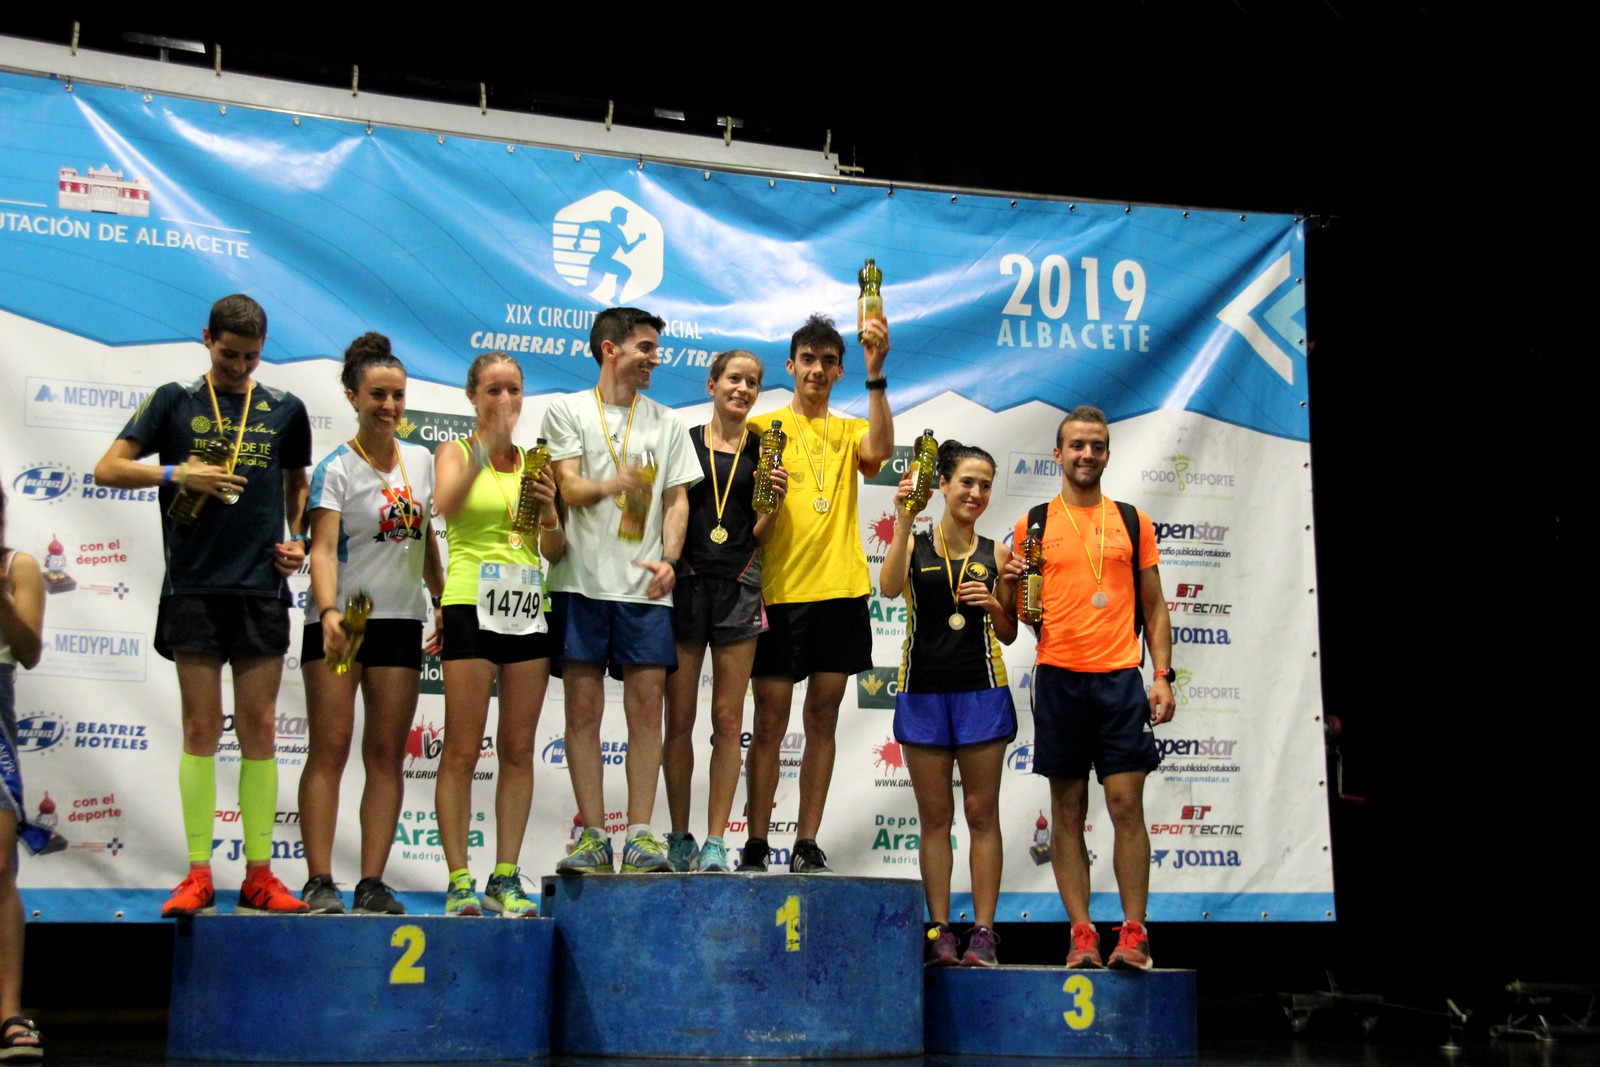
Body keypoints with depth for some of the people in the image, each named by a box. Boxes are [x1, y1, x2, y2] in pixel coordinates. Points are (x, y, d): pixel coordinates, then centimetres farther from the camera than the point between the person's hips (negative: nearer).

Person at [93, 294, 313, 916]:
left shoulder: (285, 410, 11)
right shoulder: (176, 402, 6)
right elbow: (108, 470, 4)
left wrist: (298, 540, 9)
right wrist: (177, 474, -10)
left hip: (263, 586, 1)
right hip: (193, 586, -1)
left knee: (259, 729, 2)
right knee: (200, 728, 1)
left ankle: (258, 875, 7)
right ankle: (198, 875, 5)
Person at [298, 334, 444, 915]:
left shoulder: (422, 460, 10)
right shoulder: (336, 468, -6)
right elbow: (323, 547, -17)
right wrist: (329, 611, -32)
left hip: (401, 620, 5)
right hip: (341, 621, -5)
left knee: (387, 753, 3)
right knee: (330, 747, -4)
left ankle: (373, 883, 6)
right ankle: (320, 882, -2)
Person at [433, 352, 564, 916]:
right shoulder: (455, 452, 5)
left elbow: (556, 552, 14)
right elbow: (446, 506, -18)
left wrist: (550, 515, -6)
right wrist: (487, 447, -27)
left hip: (529, 610, 4)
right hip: (473, 607, -4)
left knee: (519, 751, 5)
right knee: (462, 752, -4)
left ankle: (506, 879, 11)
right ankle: (459, 881, 0)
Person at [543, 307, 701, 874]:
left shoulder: (667, 423, 16)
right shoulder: (567, 411, 8)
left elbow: (677, 500, 13)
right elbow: (570, 489, -3)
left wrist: (668, 558, -5)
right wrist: (611, 484, -25)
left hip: (646, 588, 2)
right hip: (582, 581, -2)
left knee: (646, 705, -2)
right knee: (583, 707, -1)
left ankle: (640, 834, 3)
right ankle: (593, 836, 4)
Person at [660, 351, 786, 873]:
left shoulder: (763, 451, 10)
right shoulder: (683, 442, 6)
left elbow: (761, 535, 9)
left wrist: (775, 502, -9)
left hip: (739, 586, 1)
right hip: (686, 582, -1)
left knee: (727, 719, 1)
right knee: (680, 717, 1)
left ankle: (715, 841, 5)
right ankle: (679, 837, 11)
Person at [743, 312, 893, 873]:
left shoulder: (848, 432, 14)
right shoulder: (763, 426, 8)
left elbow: (879, 450, -10)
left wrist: (875, 374, -18)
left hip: (840, 592, 3)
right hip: (779, 592, -2)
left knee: (822, 720, 5)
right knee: (770, 723, -1)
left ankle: (808, 845, 10)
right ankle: (755, 846, 5)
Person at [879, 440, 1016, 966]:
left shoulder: (995, 555, 7)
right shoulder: (914, 545, 4)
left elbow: (1008, 635, 12)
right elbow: (889, 587, -17)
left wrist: (994, 605, -8)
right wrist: (904, 521, -22)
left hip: (981, 691, 0)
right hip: (923, 691, 0)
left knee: (982, 813, 2)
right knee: (934, 816, 5)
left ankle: (984, 932, 6)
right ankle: (939, 931, 9)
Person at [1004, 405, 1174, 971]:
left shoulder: (1133, 522, 11)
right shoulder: (1033, 525, 9)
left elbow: (1154, 608, 13)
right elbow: (1014, 613, 12)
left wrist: (1163, 676, 2)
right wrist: (1009, 586, -9)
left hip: (1121, 679, 0)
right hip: (1059, 679, 0)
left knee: (1126, 804, -4)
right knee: (1068, 810, 2)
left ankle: (1134, 933, 2)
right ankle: (1082, 934, 6)